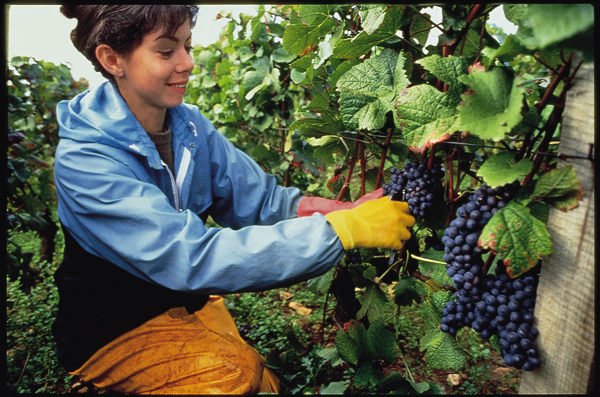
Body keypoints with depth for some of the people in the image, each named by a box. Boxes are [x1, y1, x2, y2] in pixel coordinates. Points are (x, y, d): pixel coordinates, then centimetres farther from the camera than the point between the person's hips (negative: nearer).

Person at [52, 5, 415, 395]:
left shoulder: (189, 124, -6)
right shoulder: (85, 160, -26)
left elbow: (260, 200, -9)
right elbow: (192, 257, -36)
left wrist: (344, 211, -28)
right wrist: (341, 230, -39)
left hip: (188, 300, 5)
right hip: (114, 332, -4)